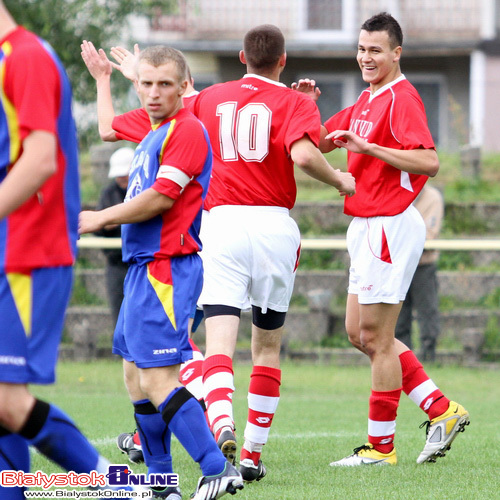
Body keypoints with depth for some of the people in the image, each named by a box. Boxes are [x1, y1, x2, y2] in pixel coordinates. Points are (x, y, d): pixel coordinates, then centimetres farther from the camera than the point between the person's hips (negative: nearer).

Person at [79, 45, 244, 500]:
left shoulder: (187, 130, -11)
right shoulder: (152, 136, 19)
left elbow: (160, 198, -17)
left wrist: (99, 219, -9)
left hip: (166, 266, -10)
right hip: (145, 266, 10)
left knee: (157, 379, -16)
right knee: (135, 374, 12)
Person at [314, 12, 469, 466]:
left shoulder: (401, 98, -14)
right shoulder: (366, 101, 16)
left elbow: (429, 161, -25)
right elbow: (319, 142, 24)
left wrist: (368, 146, -29)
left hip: (389, 225, -10)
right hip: (366, 226, 10)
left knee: (376, 338, -4)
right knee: (359, 334, 13)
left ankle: (381, 447, 3)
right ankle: (441, 410, 16)